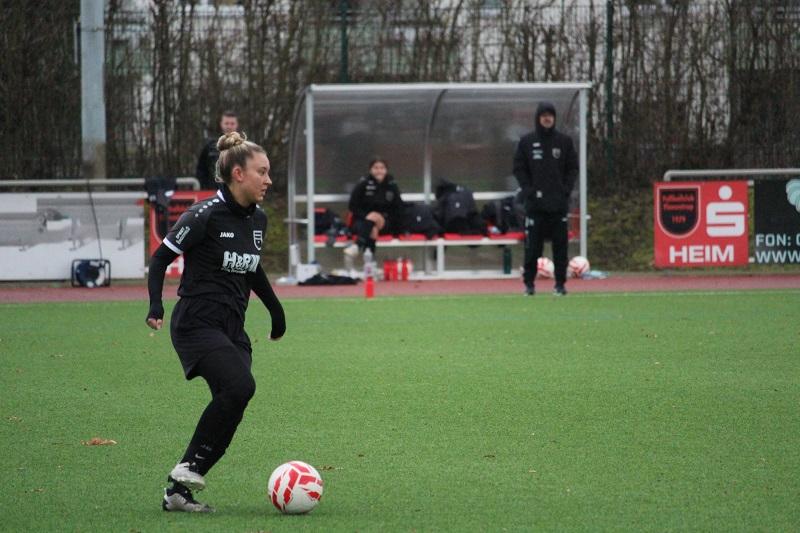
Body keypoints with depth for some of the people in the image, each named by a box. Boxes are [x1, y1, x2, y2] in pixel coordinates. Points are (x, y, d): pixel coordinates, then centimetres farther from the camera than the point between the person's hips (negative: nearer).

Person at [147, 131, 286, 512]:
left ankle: (178, 492, 3)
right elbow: (161, 257, -6)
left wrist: (275, 308, 32)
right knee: (240, 385, -28)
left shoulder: (257, 219, 11)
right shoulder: (205, 216, -11)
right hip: (197, 324, -8)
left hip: (232, 330, 8)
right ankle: (188, 469, -15)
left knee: (231, 406, -5)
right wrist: (155, 305, -19)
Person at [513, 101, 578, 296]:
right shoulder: (527, 142, 4)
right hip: (535, 203, -1)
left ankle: (560, 283, 7)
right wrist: (528, 190, -6)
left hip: (559, 202, 1)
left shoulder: (564, 141, 7)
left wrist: (566, 189, -3)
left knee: (560, 244, 1)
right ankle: (529, 282, 5)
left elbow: (573, 168, 9)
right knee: (532, 245, -2)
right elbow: (519, 168, 5)